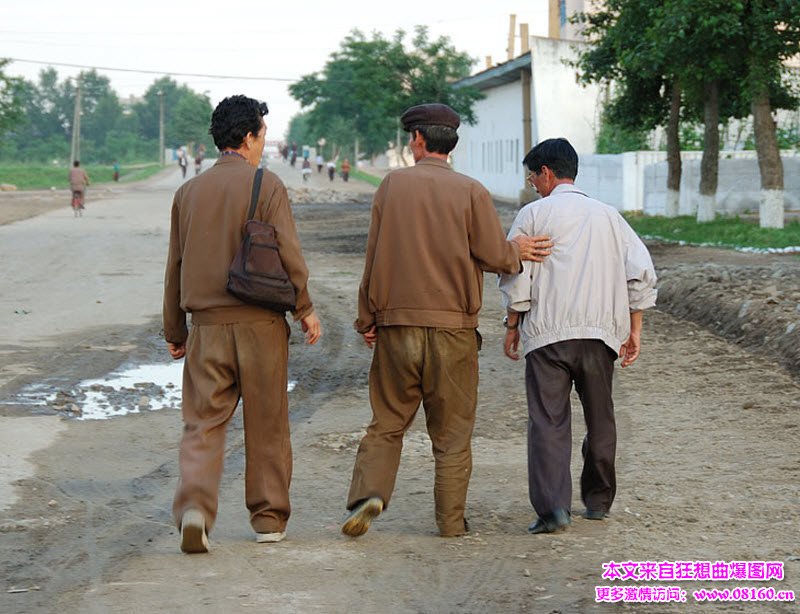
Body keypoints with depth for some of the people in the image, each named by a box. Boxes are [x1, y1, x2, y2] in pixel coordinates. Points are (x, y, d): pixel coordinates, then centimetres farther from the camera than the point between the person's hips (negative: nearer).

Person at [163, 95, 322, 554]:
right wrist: (306, 309, 3)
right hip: (258, 321, -3)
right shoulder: (267, 185, -5)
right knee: (267, 425, 9)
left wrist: (175, 331, 20)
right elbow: (289, 255, -10)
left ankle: (195, 507, -16)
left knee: (203, 422, 4)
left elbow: (176, 266, 13)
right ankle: (270, 519, 16)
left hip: (207, 325, 3)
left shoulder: (189, 192, 9)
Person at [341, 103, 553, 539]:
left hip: (397, 326, 1)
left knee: (386, 422, 12)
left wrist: (367, 318, 9)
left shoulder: (392, 184, 1)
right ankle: (451, 521, 10)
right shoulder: (470, 191, -4)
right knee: (451, 433, 8)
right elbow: (494, 256, -6)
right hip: (452, 327, -1)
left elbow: (375, 256, 2)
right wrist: (517, 251, 16)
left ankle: (368, 493, -6)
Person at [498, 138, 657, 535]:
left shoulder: (534, 214, 4)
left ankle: (552, 506, -18)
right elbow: (641, 272, 8)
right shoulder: (607, 215, 16)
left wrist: (512, 326, 9)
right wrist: (634, 331, 12)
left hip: (548, 332, -4)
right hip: (600, 331, 4)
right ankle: (598, 501, 26)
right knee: (599, 419, 17)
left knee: (548, 421, -6)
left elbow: (515, 277, -2)